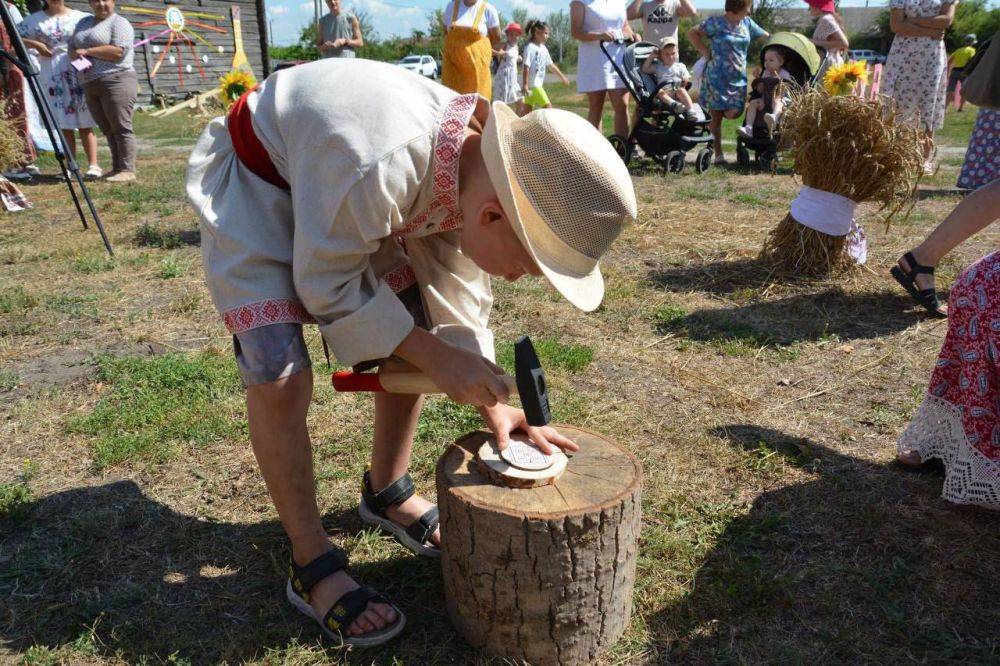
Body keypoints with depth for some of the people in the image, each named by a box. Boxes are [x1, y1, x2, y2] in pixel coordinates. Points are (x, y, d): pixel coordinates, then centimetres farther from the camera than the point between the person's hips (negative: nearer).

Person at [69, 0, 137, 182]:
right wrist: (77, 56, -1)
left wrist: (87, 51, -11)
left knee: (121, 127, -11)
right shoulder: (84, 22, 22)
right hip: (91, 85, 8)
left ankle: (127, 170, -12)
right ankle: (117, 168, 9)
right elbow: (72, 49, 23)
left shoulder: (119, 23, -1)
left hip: (117, 80, -7)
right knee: (108, 130, 6)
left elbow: (118, 51, -16)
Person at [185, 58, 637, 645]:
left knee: (409, 339, 3)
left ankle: (388, 493, 25)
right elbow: (325, 283, -25)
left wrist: (491, 403, -8)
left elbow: (457, 290, -4)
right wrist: (432, 356, -26)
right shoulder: (379, 168, -41)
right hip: (251, 178, -6)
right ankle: (312, 567, 0)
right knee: (280, 380, -19)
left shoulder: (478, 172, -17)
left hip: (331, 177, 7)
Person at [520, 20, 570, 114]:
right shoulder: (530, 47, -12)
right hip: (532, 83, -9)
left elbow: (550, 65, 22)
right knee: (547, 105, -9)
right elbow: (526, 66, -17)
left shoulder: (543, 48, 14)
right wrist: (525, 84, -22)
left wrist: (562, 76, 25)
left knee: (527, 109, 10)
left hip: (538, 83, 9)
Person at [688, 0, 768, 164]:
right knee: (716, 115, 1)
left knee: (734, 112, -9)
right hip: (717, 78, -4)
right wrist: (704, 51, -7)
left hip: (739, 78, 5)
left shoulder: (747, 23, 10)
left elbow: (766, 36, 18)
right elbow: (692, 33, -3)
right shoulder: (716, 23, -5)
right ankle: (718, 154, 10)